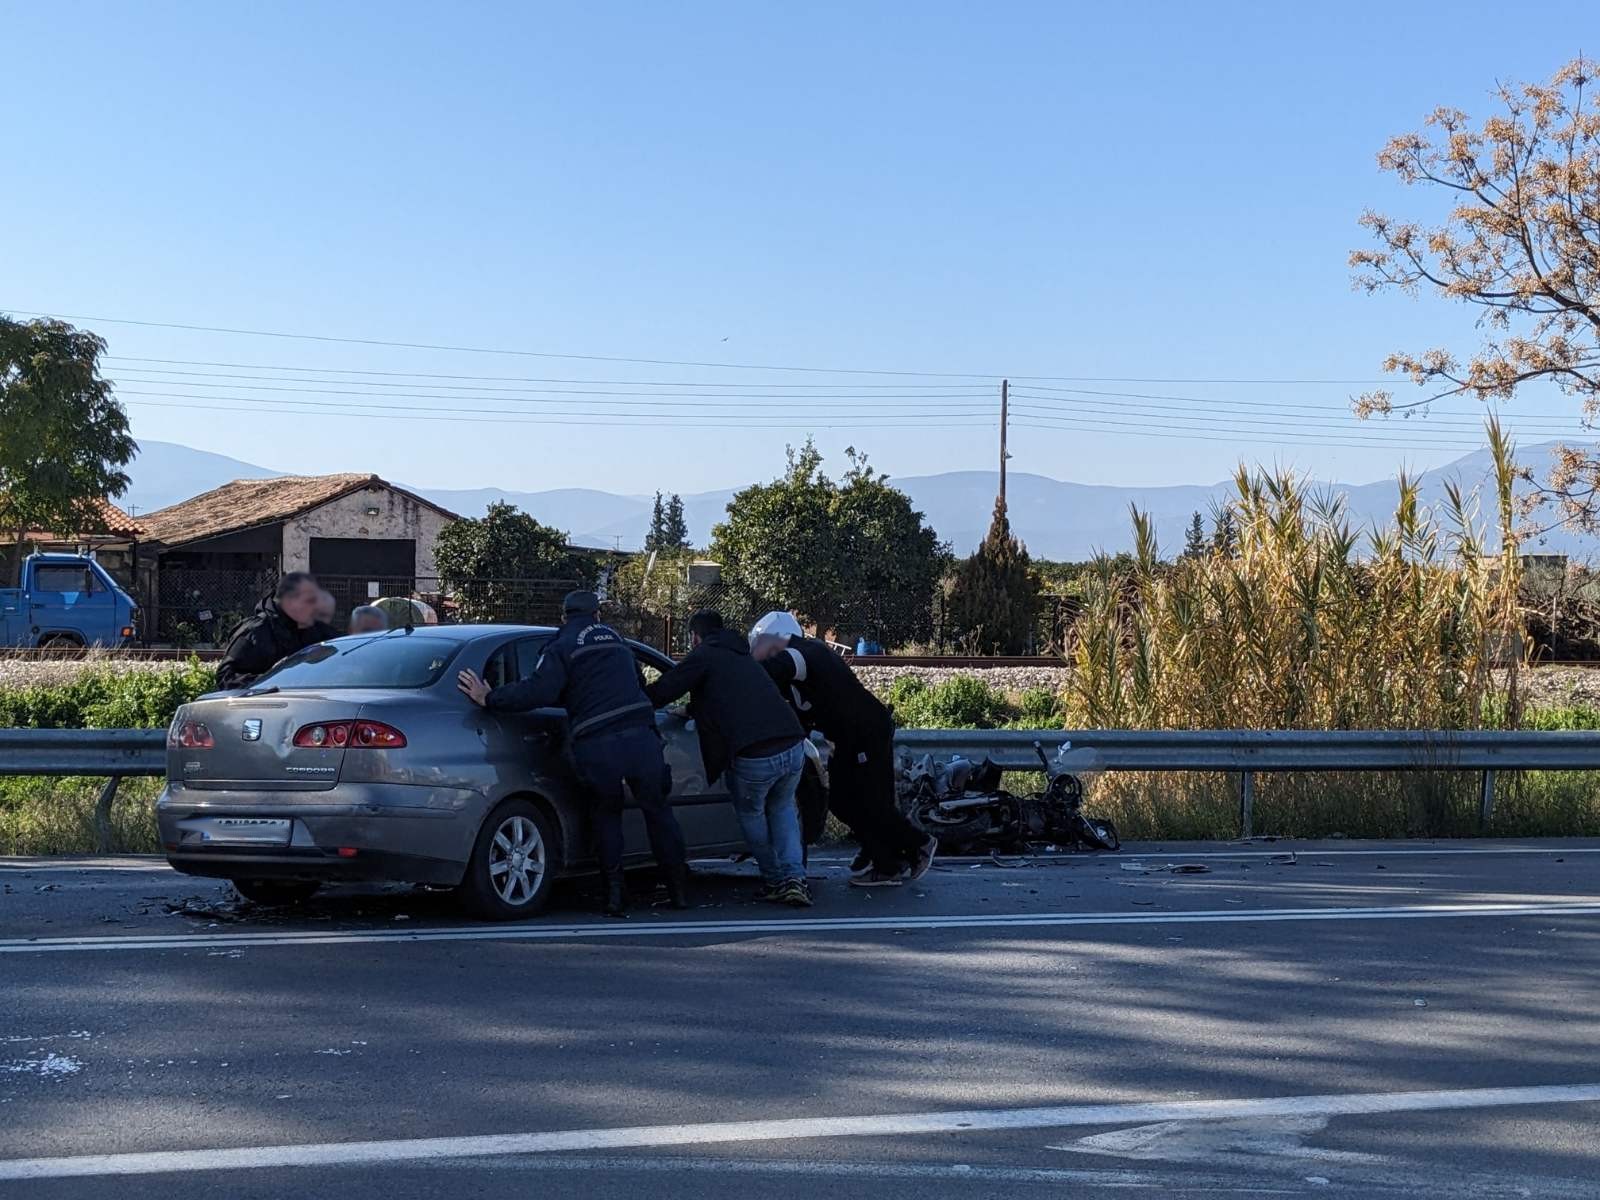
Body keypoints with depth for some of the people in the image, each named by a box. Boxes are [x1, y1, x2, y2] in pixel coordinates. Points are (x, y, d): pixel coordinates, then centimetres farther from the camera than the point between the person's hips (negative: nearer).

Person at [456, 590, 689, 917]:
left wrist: (490, 698, -4)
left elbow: (539, 691, -11)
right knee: (657, 811, 17)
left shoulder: (562, 648, 4)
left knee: (607, 816, 19)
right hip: (641, 738, 3)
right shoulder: (616, 639, 22)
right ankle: (680, 891, 19)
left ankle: (615, 896, 12)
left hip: (596, 746, -3)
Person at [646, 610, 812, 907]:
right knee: (782, 808, 27)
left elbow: (661, 691, 0)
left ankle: (774, 880, 26)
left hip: (754, 757, -6)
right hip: (794, 748, 6)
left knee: (751, 813, 22)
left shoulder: (704, 656, 6)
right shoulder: (743, 656, 29)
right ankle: (794, 877, 11)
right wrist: (693, 709, 54)